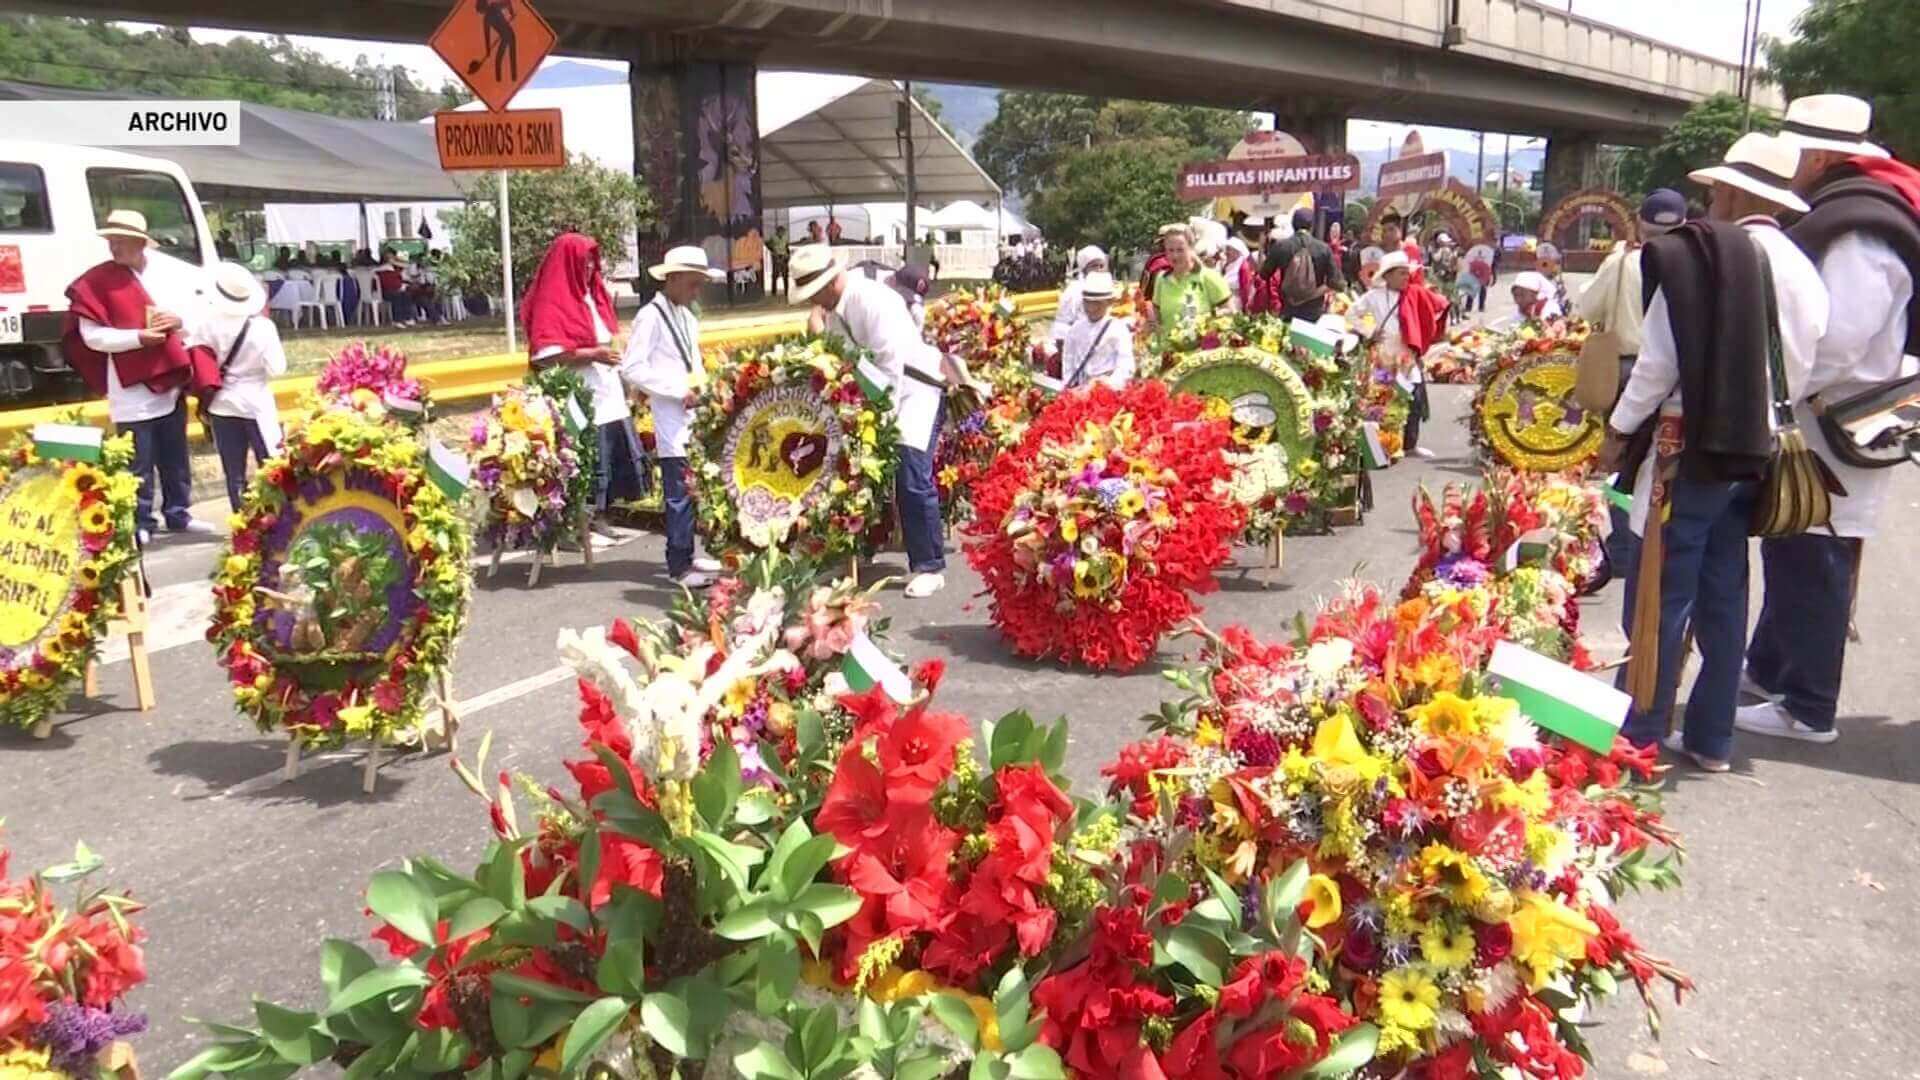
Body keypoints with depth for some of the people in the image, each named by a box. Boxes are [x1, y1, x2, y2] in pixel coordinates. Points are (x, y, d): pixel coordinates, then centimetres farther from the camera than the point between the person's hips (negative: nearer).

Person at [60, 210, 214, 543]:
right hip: (131, 386, -4)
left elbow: (200, 311, 9)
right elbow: (92, 335, -10)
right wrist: (138, 337, -21)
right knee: (139, 462, -2)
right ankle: (140, 525, 5)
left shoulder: (171, 271, 1)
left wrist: (179, 321, -11)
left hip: (171, 380, 4)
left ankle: (179, 515, 26)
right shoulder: (96, 282, -6)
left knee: (176, 457, 14)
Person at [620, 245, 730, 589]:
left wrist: (703, 387, 7)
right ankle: (679, 566, 0)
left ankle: (686, 556, 22)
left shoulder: (687, 316, 17)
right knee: (680, 492, -7)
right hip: (672, 421, -8)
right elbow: (631, 368, -15)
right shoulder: (651, 316, -9)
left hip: (694, 417, 8)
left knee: (693, 489, 11)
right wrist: (679, 391, -15)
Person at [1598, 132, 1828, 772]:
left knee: (1660, 596, -1)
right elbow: (1802, 371, 9)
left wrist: (1619, 429, -2)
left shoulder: (1696, 254, -13)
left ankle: (1640, 736, 2)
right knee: (1723, 596, 13)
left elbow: (1660, 361, -13)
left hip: (1691, 448, -6)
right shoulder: (1803, 272, 6)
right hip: (1754, 452, 7)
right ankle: (1711, 738, 21)